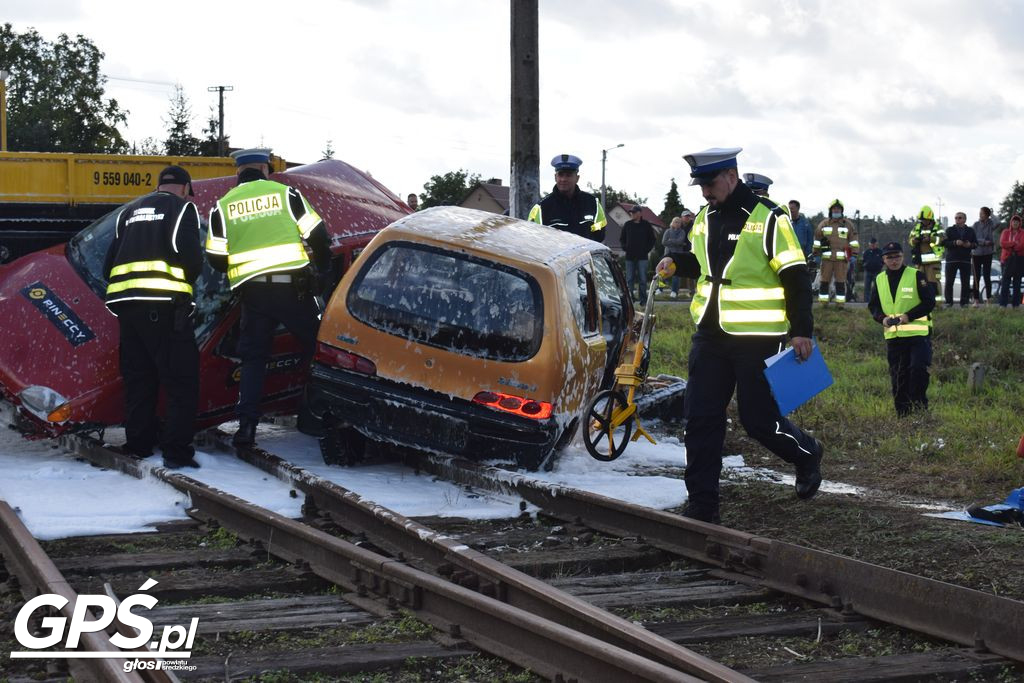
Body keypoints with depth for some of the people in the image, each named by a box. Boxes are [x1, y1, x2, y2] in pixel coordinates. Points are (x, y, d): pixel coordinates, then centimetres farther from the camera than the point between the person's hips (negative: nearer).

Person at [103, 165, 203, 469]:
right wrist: (188, 279, 11)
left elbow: (109, 266, 21)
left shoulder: (130, 211, 24)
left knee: (138, 378, 15)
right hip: (165, 304, -6)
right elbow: (191, 255, -8)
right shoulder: (182, 207, 5)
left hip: (124, 301, 6)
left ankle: (138, 444, 18)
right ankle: (177, 450, -10)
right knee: (182, 381, -4)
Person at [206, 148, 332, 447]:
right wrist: (323, 266, 19)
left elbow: (215, 258, 7)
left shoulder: (222, 206, 7)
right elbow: (316, 235, 1)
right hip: (292, 286, -2)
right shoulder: (286, 194, 2)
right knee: (316, 346, 11)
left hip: (252, 291, 2)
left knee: (253, 357, 9)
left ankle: (247, 425, 1)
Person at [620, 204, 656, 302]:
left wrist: (647, 249, -2)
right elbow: (622, 239, 18)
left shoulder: (646, 225, 3)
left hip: (642, 257, -2)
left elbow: (653, 239, 9)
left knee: (642, 279, -2)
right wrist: (624, 247, 2)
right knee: (629, 279, 3)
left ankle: (643, 297, 3)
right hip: (629, 257, 2)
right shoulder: (627, 225, 8)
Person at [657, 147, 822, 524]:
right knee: (700, 421, 2)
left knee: (759, 419, -1)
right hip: (710, 336, 6)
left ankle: (806, 453, 31)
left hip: (757, 338, -6)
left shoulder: (769, 218, -11)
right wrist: (677, 263, 6)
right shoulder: (704, 218, 10)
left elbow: (795, 277, -10)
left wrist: (801, 330, -13)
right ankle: (702, 505, 9)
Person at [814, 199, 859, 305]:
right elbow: (817, 238, 13)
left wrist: (854, 254, 0)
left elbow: (853, 239, 7)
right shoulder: (824, 224, 9)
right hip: (827, 257, 1)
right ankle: (823, 303, 6)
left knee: (841, 282, -1)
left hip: (841, 258, -1)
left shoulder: (848, 224, 8)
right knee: (825, 281, 2)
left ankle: (840, 304, 2)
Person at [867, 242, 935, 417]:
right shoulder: (879, 279, 10)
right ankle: (903, 414, 12)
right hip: (892, 335, 4)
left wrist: (909, 316, -17)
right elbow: (873, 305, 16)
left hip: (918, 333, -4)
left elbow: (929, 302, -7)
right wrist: (882, 318, -5)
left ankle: (919, 406, -3)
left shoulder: (916, 276, -4)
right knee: (897, 376, 5)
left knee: (918, 369, -17)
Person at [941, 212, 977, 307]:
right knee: (949, 282, -2)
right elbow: (944, 243, -4)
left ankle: (964, 302, 6)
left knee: (965, 283, 0)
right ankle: (948, 302, 4)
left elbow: (976, 243, 10)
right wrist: (955, 243, -19)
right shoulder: (949, 230, 7)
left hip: (965, 260, 1)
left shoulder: (970, 231, 13)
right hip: (951, 259, -1)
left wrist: (970, 245, -12)